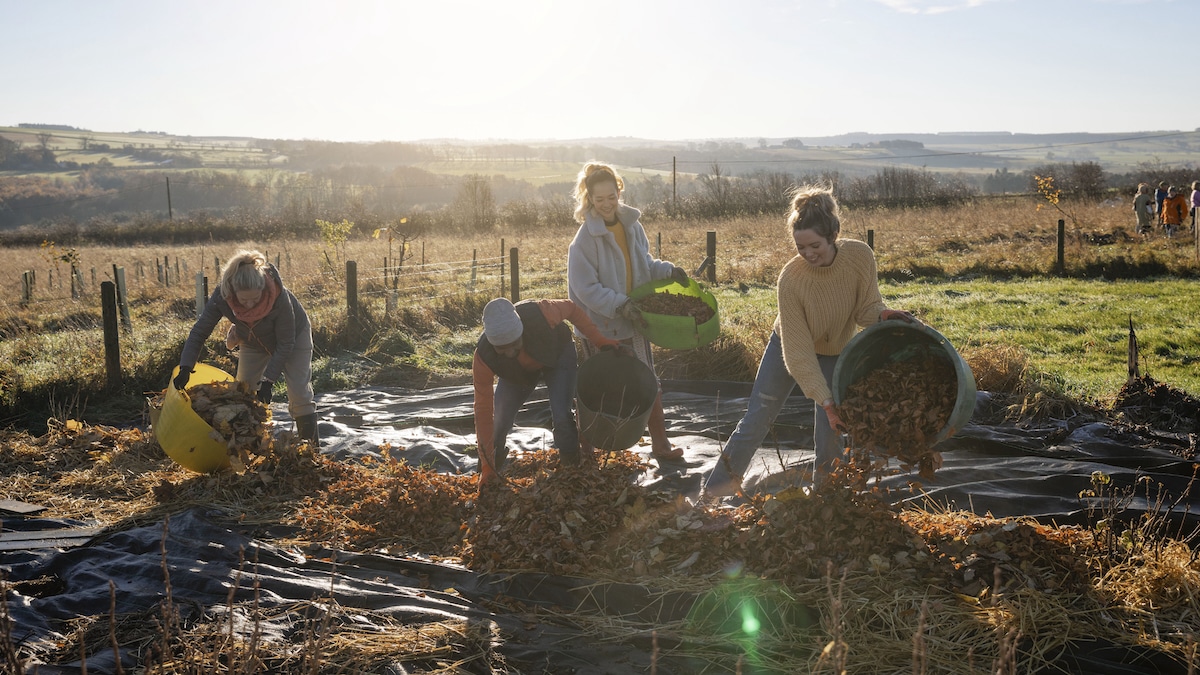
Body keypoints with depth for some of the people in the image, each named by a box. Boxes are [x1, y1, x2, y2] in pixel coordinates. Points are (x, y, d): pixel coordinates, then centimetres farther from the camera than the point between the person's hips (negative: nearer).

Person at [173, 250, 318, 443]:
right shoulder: (222, 297, -34)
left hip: (293, 335, -4)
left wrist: (268, 380, -30)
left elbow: (286, 344, -27)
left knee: (299, 393, -10)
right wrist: (185, 369, -30)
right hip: (253, 343, 4)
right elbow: (199, 333, -20)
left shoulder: (279, 297, -41)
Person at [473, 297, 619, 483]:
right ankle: (489, 477, 25)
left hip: (558, 355, -1)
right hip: (517, 372, 1)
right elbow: (483, 410, -30)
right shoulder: (483, 357, -38)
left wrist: (599, 340, -21)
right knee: (498, 421, -5)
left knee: (561, 416, -17)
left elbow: (571, 309, -20)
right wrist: (486, 466, -29)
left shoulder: (539, 313, -44)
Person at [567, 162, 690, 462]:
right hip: (599, 326, -5)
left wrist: (667, 270, -3)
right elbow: (585, 288, -20)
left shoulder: (632, 225, 0)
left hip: (633, 322, 5)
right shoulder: (585, 238, -18)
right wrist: (619, 305, -29)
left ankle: (660, 443, 22)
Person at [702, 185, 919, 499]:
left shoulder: (860, 255, -27)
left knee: (829, 433, -1)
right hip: (788, 347, -2)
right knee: (758, 418, 5)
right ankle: (719, 486, 22)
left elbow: (865, 307, -12)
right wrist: (826, 402, -32)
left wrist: (884, 314, -36)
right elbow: (798, 351, -30)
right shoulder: (790, 279, -34)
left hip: (835, 355, 2)